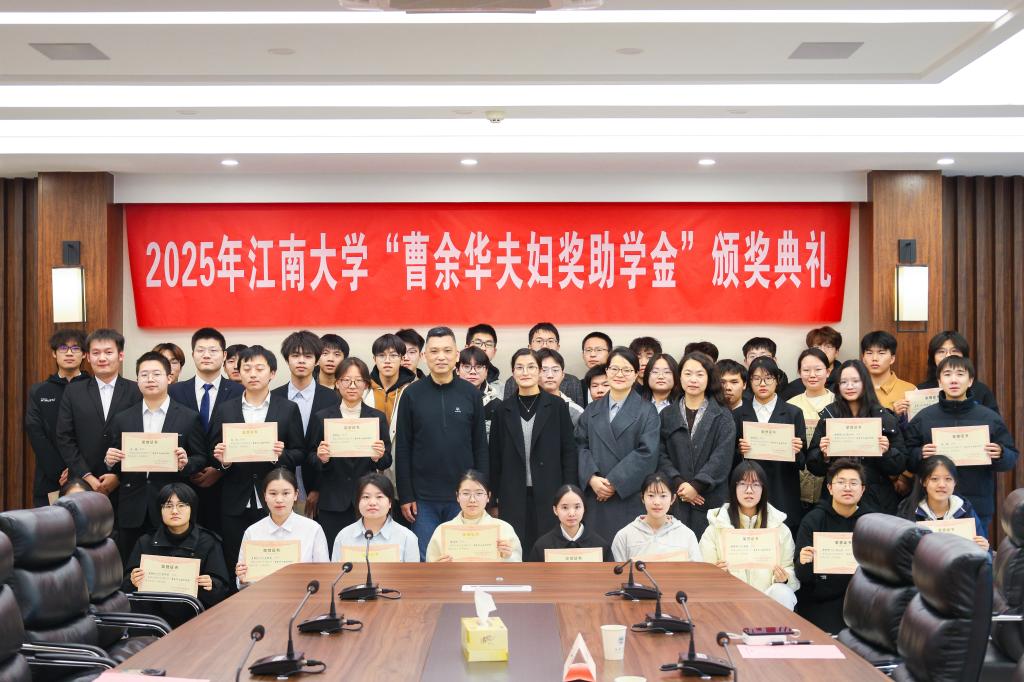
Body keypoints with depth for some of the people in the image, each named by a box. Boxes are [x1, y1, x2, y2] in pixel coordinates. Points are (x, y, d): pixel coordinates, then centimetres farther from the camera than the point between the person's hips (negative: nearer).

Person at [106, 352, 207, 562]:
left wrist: (185, 463, -17)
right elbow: (114, 468, 14)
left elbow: (202, 460, 3)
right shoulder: (121, 419, 10)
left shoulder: (189, 418, 2)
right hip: (132, 513, 2)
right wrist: (109, 461, -8)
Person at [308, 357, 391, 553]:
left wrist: (378, 458, -13)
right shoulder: (321, 417, 6)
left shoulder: (378, 418, 8)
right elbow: (309, 462, 9)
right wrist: (320, 458, -12)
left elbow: (387, 462, 8)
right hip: (332, 502, 0)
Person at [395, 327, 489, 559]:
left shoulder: (471, 394, 3)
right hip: (423, 498, -1)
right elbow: (402, 449, 1)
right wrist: (405, 496, -3)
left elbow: (480, 447, 5)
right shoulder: (412, 394, 0)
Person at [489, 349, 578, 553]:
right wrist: (495, 499, 6)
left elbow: (569, 452, 2)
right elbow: (495, 456, 9)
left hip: (549, 495, -1)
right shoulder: (503, 410, 7)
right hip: (513, 497, 1)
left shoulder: (557, 406, 2)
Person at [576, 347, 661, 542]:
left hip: (630, 498, -3)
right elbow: (580, 446, 7)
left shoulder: (646, 411, 3)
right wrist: (592, 478, -10)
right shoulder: (592, 411, 15)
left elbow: (647, 452, -8)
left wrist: (615, 482, -13)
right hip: (595, 499, 3)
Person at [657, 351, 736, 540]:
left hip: (710, 499, -1)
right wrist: (678, 483, -11)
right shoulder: (667, 415, 11)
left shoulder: (722, 416, 6)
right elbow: (661, 455, 3)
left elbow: (722, 457, -5)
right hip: (675, 500, 1)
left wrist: (697, 485, -13)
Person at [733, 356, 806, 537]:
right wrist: (740, 452, -12)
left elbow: (802, 463, 6)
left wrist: (797, 452, -14)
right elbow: (731, 462, 7)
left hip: (784, 498, 0)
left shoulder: (793, 413, 7)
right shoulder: (738, 414, 8)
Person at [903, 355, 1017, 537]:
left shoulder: (990, 418, 5)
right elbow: (907, 458, 3)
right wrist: (920, 455, -16)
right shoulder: (923, 418, 4)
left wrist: (1000, 455, -14)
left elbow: (1012, 459, 6)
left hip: (978, 508, 0)